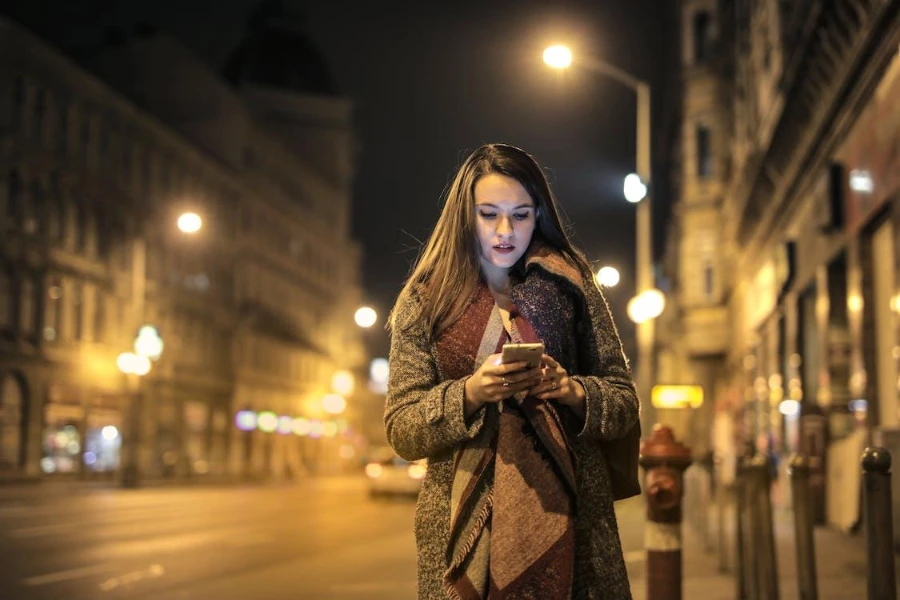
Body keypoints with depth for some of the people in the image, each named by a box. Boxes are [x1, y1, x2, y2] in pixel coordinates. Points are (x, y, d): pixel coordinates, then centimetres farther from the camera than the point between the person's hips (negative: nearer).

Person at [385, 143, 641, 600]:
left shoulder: (570, 287, 8)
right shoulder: (425, 300, 5)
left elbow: (624, 401, 6)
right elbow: (400, 430, 0)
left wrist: (572, 391, -14)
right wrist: (469, 394, -17)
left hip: (567, 517, 1)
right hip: (466, 524, 0)